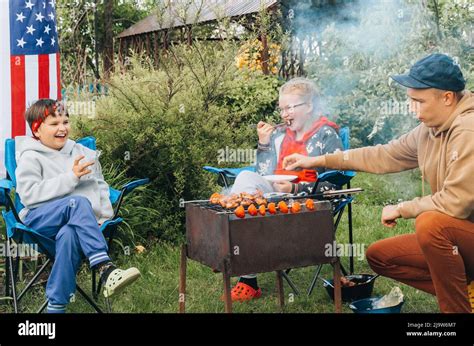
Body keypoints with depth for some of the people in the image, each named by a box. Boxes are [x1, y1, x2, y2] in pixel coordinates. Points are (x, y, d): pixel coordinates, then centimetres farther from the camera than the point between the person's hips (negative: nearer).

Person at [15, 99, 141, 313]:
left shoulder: (83, 153, 19)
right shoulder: (30, 157, 5)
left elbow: (100, 187, 21)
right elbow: (29, 194, -9)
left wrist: (104, 218, 3)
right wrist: (71, 177, -15)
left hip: (79, 222, 3)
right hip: (39, 219, -2)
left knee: (69, 235, -36)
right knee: (79, 203, -35)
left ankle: (57, 305, -32)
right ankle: (105, 268, -43)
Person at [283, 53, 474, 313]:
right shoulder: (429, 129, 3)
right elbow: (384, 156, 12)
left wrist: (401, 209, -11)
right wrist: (319, 161, 10)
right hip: (448, 236, 9)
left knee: (430, 223, -36)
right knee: (378, 256, 9)